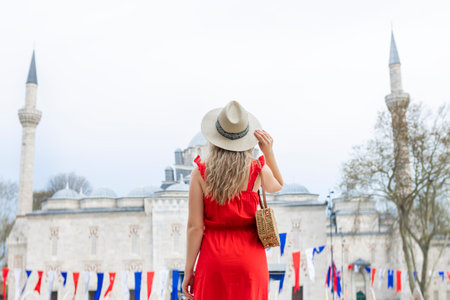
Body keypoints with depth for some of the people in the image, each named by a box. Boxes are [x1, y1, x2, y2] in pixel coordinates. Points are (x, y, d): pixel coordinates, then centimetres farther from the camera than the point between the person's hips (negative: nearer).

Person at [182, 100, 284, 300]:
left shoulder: (200, 174, -8)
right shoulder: (258, 170, -5)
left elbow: (195, 227, -7)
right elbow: (277, 186, 20)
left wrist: (188, 272, 1)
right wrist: (268, 152, 5)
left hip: (214, 261, 0)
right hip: (250, 261, 1)